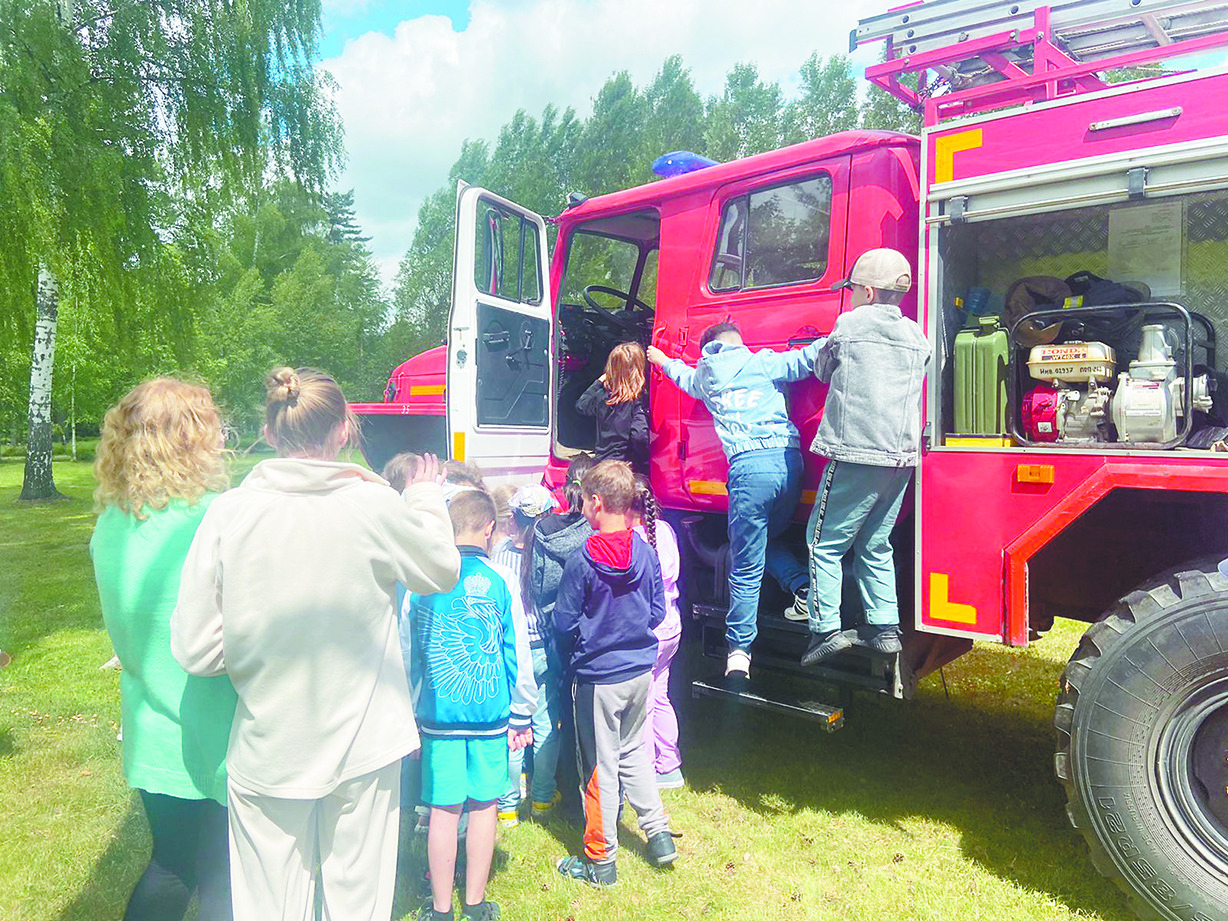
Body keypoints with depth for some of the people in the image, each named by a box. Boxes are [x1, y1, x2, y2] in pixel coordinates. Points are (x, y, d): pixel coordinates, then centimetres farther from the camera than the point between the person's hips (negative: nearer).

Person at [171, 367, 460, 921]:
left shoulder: (228, 514, -12)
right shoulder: (376, 506, -14)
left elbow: (195, 650, -9)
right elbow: (443, 571, 5)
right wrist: (427, 499, 20)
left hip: (266, 753, 1)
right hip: (363, 747, 0)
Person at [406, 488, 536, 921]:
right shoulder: (498, 579, -7)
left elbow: (407, 653, 5)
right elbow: (518, 652, -2)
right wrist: (522, 715, 8)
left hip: (438, 716, 1)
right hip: (490, 714, -1)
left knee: (444, 810, 9)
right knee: (483, 806, 11)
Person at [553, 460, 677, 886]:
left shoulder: (582, 562, -19)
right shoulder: (647, 553, -4)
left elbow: (564, 623, -11)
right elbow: (658, 612, 5)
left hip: (598, 677, -5)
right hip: (641, 670, 5)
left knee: (601, 767, 7)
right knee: (634, 751, 23)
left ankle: (600, 860, 20)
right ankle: (659, 835, 28)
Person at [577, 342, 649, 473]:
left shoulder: (601, 396, 2)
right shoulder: (639, 399, -13)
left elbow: (580, 405, 23)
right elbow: (639, 435, -23)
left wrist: (598, 382, 27)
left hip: (603, 462, 5)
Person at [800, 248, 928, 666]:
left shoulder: (849, 324, -2)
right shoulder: (916, 335, 13)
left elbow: (823, 370, 10)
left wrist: (826, 346, 30)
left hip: (856, 453, -6)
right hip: (902, 457, 6)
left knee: (826, 541, 1)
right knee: (875, 546, 17)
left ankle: (826, 628, -4)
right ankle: (885, 627, 16)